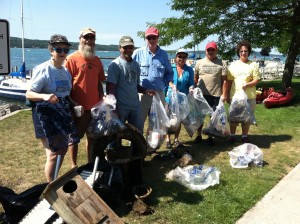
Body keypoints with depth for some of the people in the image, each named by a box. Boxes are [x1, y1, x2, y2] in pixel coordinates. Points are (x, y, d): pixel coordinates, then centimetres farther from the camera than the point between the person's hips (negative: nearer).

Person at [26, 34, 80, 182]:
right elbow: (29, 94, -15)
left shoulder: (66, 72, 8)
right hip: (47, 116, -8)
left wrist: (75, 105, 0)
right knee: (54, 153, -6)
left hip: (63, 115, 8)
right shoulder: (43, 70, -14)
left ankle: (54, 181, 34)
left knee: (63, 149, 15)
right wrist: (44, 96, -34)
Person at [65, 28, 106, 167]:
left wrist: (101, 101, 8)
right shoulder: (72, 59, -9)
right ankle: (74, 165, 24)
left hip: (95, 107, 6)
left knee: (93, 137, 16)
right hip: (78, 107, -6)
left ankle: (91, 164, 31)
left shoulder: (97, 60, 8)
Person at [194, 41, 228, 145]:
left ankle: (210, 136, 20)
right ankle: (198, 135, 21)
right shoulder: (199, 63, 8)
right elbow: (195, 78, 11)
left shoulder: (222, 63, 3)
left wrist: (223, 94, -7)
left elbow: (224, 80, -1)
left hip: (216, 95, -1)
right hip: (201, 94, 1)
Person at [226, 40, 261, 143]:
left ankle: (244, 136, 21)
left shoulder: (253, 65, 1)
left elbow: (257, 80, -3)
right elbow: (229, 81, 6)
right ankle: (232, 135, 22)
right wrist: (227, 94, 3)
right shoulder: (233, 65, 5)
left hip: (249, 96, -1)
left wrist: (247, 85, -20)